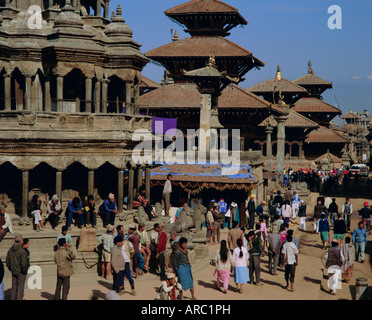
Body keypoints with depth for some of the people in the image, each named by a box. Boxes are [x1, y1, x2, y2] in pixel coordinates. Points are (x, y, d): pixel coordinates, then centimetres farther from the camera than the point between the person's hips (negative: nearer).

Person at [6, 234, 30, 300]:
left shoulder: (10, 249, 0)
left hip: (13, 272, 7)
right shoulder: (22, 251, -23)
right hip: (21, 273, -7)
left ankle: (12, 299, 21)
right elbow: (24, 264, -22)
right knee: (20, 288, 3)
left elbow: (7, 261, 8)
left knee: (14, 287, 15)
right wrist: (24, 271, -5)